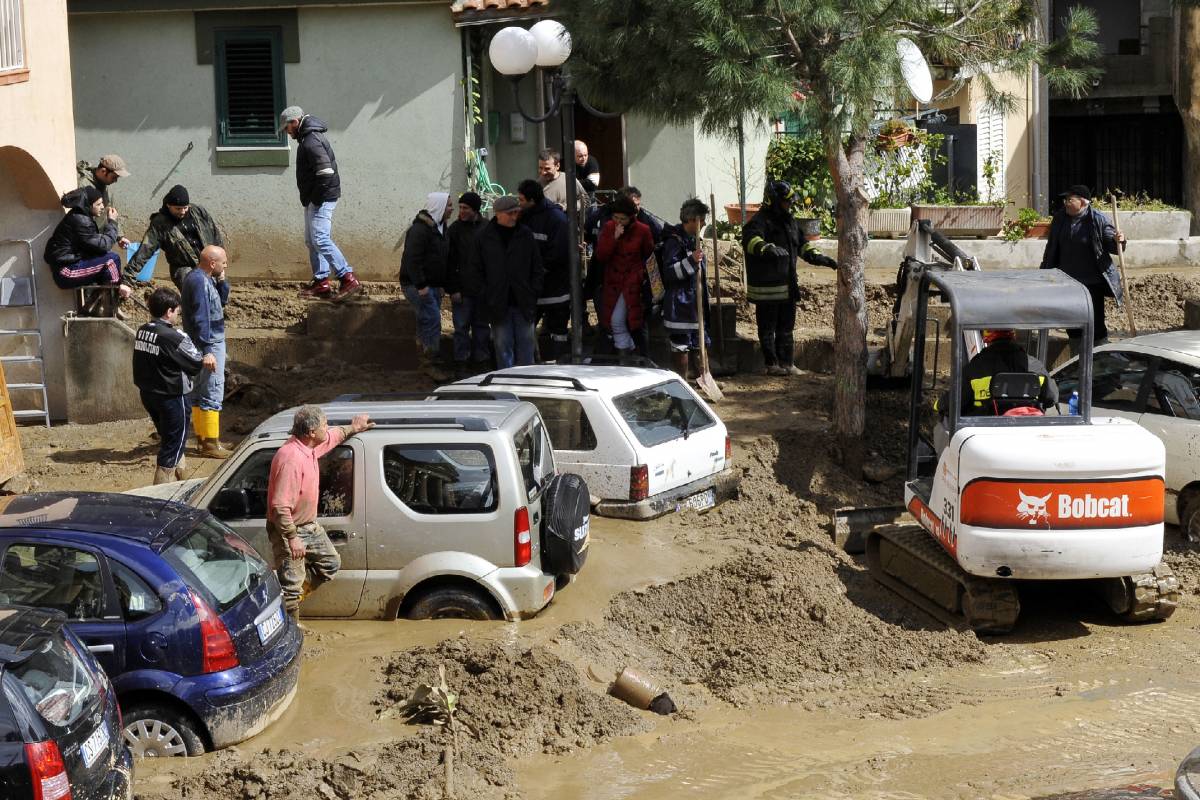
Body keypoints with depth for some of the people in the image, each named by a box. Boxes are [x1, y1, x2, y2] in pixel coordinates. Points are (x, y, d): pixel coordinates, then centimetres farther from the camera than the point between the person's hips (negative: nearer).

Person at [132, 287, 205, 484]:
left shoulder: (142, 331, 0)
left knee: (168, 437, 25)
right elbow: (197, 364, -17)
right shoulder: (173, 337, -23)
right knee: (173, 444, 4)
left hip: (147, 393, 8)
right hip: (171, 396, -8)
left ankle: (180, 474, 40)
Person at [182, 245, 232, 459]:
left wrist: (221, 281, 2)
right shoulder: (199, 281, -21)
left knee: (199, 393, 16)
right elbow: (200, 318, -25)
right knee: (212, 395, -7)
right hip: (209, 345, -11)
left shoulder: (202, 278, 10)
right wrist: (207, 351, -26)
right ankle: (210, 444, -4)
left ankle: (202, 438, 26)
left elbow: (222, 301, 19)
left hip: (209, 343, 11)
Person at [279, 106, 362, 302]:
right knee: (312, 241, 13)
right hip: (315, 199, 11)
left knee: (320, 239, -16)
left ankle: (348, 279, -19)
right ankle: (321, 283, 16)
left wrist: (316, 199, -21)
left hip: (322, 198, -11)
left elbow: (325, 171, -26)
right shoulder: (308, 137, 17)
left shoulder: (311, 141, -17)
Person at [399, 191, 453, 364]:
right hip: (417, 285, -9)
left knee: (426, 320, 13)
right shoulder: (419, 229, -18)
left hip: (433, 284, 9)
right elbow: (412, 259, -24)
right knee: (432, 319, -14)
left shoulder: (439, 227, 14)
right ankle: (432, 358, -11)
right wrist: (421, 285, -26)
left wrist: (442, 283, 18)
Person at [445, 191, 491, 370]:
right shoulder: (455, 229, -2)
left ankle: (481, 361, 16)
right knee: (461, 327, -1)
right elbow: (449, 262, -4)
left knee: (482, 325, 9)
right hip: (462, 288, -3)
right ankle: (461, 363, 4)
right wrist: (452, 289, -10)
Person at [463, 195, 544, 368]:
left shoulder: (526, 235, 3)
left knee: (525, 344, 6)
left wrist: (532, 292, -1)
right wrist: (485, 295, -3)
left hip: (523, 302, 1)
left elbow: (538, 268, 8)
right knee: (503, 345, 3)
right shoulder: (484, 237, 1)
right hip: (498, 305, -1)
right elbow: (474, 271, 5)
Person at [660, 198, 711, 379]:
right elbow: (669, 272, -22)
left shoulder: (693, 240, 16)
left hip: (695, 301, 10)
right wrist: (691, 261, -30)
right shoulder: (674, 241, -15)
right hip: (680, 304, -10)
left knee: (699, 343, 16)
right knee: (681, 345, -5)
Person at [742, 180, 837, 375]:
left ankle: (787, 363, 22)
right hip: (767, 287, -8)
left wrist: (819, 258, 14)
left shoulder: (790, 221, 14)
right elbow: (751, 239, -36)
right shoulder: (760, 221, -15)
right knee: (768, 327, 2)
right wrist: (766, 248, -55)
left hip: (788, 285, 8)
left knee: (786, 326, 14)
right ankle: (772, 364, 9)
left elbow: (802, 244, 25)